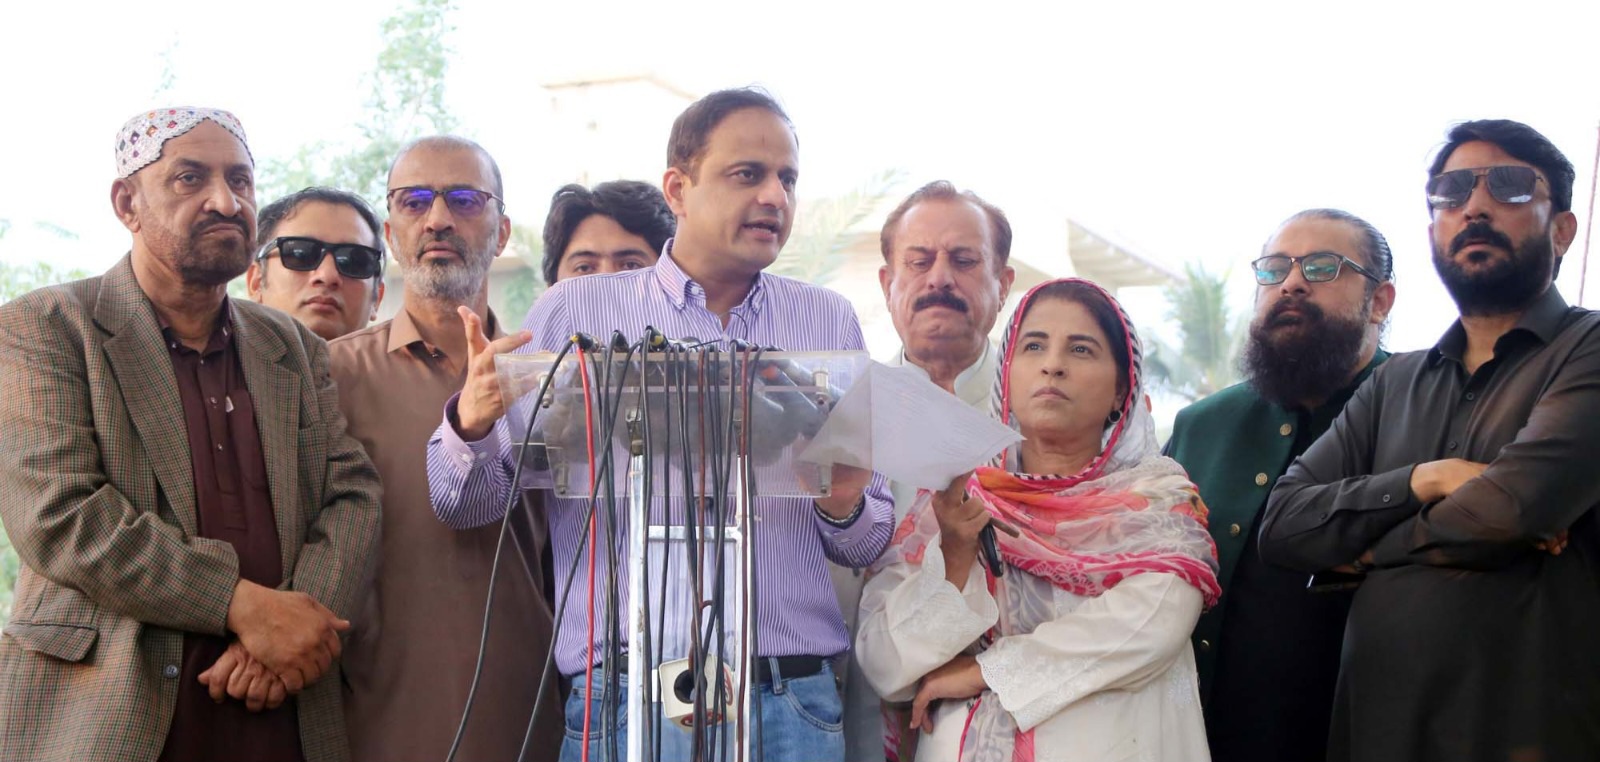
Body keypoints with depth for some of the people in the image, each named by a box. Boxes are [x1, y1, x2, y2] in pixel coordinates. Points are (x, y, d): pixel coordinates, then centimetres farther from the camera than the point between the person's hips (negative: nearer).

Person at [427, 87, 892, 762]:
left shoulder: (831, 321, 11)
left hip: (795, 701, 2)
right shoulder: (572, 312, 5)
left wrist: (845, 507, -9)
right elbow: (469, 506, 2)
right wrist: (471, 425, -18)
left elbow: (869, 546, 14)